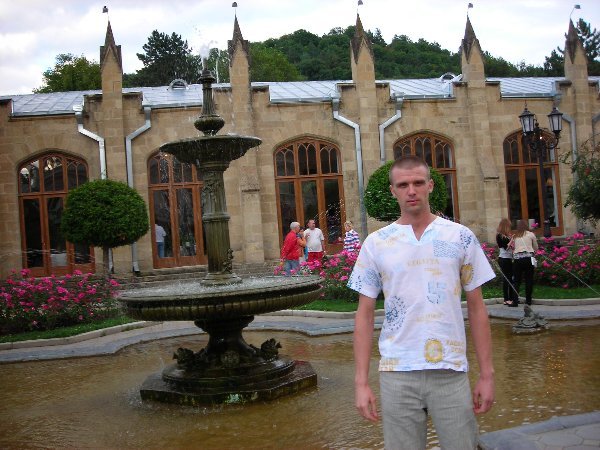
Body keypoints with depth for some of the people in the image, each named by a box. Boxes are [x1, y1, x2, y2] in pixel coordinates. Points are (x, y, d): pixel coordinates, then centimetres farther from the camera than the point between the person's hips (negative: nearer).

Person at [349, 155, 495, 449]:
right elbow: (365, 315, 3)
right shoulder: (375, 244, 2)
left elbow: (476, 308, 5)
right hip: (397, 374, 0)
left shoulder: (461, 237, 2)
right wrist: (361, 381, -2)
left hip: (451, 372, 0)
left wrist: (487, 373, 1)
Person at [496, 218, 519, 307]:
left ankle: (511, 298, 19)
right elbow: (506, 247, -15)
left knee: (510, 278, 11)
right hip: (504, 259, -8)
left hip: (509, 259, 8)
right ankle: (506, 299, 2)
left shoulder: (506, 235, 13)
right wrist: (512, 239, -12)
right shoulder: (500, 236, -11)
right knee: (506, 279, -4)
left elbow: (512, 246, 13)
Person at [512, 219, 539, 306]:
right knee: (529, 279, 7)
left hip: (517, 259, 1)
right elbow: (536, 248, 15)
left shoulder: (515, 236, 10)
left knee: (517, 280, 4)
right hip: (528, 258, -1)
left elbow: (513, 249, 3)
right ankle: (528, 300, 10)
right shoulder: (531, 234, 7)